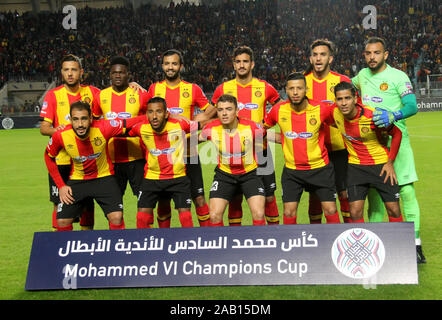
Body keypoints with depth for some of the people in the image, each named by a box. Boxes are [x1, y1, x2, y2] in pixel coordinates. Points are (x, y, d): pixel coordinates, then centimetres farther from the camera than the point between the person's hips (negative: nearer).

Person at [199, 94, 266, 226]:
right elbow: (197, 139, 8)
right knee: (214, 216, -10)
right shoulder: (210, 129, -15)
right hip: (224, 174, 1)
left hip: (250, 173, -1)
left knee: (258, 215, -14)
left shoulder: (252, 127, -20)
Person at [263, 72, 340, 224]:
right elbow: (264, 126, 13)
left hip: (320, 168, -1)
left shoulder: (321, 109, -12)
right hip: (291, 170, 1)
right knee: (289, 212, -3)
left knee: (331, 210, -1)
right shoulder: (278, 110, -8)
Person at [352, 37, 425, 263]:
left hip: (396, 141, -4)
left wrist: (393, 116, -34)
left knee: (407, 192, -8)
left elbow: (412, 106, -17)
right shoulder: (363, 75, 11)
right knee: (373, 194, 6)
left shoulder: (397, 76, -5)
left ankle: (415, 246, -5)